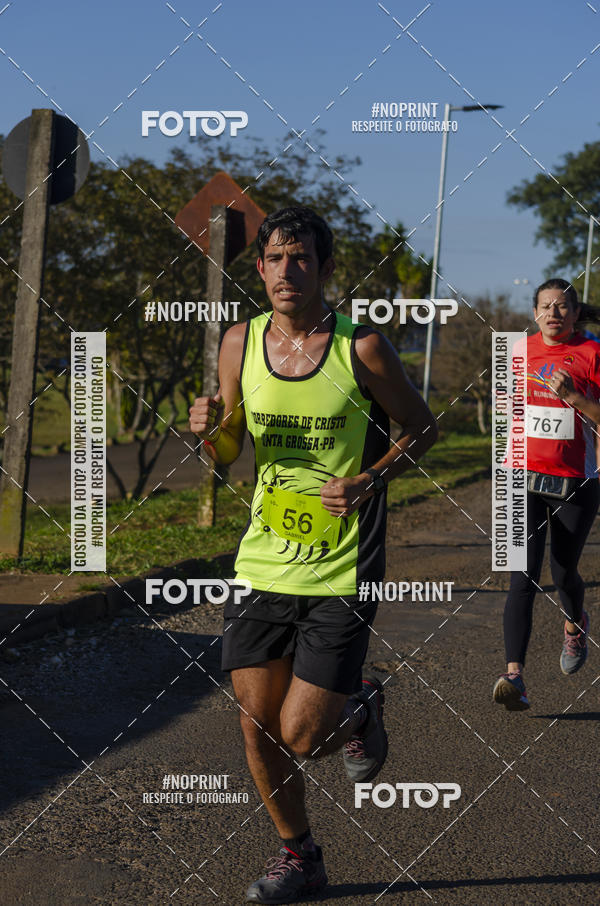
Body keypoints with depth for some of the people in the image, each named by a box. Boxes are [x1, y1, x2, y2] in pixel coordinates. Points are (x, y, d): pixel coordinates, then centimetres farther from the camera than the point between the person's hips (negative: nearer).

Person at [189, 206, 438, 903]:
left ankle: (360, 706, 29)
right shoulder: (240, 342, 2)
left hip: (342, 570, -4)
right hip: (262, 562, 4)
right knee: (257, 726, 7)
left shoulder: (361, 347, -9)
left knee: (301, 737, -6)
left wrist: (368, 481, -13)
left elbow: (422, 427, 4)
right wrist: (209, 427, -11)